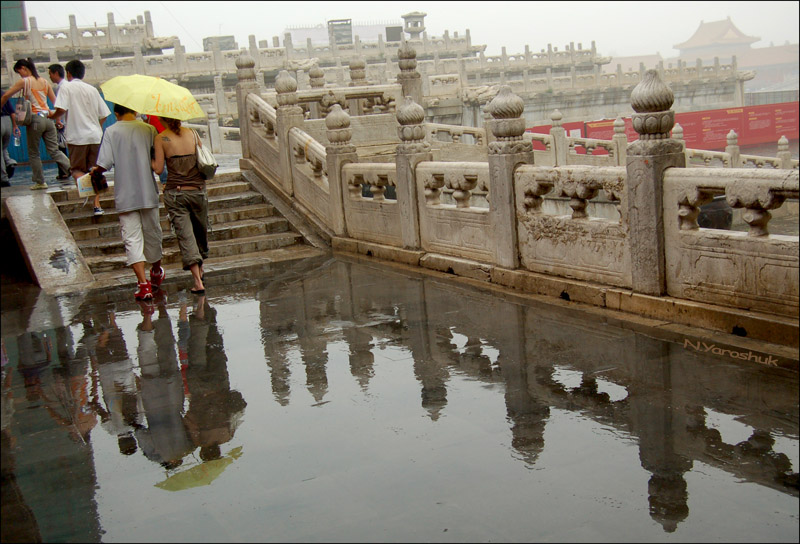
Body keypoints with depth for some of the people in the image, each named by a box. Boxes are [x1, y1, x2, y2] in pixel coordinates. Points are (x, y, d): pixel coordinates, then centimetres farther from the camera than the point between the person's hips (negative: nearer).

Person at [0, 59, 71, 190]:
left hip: (35, 119, -5)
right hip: (48, 119, 5)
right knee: (54, 151, 4)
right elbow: (55, 101, 12)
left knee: (33, 153, 7)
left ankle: (40, 182, 10)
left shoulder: (24, 82, -3)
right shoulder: (44, 82, 11)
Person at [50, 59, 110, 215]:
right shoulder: (92, 89, 12)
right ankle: (97, 204, 4)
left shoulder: (67, 88, -2)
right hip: (95, 135, 4)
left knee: (77, 169, 7)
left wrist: (52, 116, 7)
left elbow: (61, 110, -14)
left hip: (77, 136, -4)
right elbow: (104, 114, 12)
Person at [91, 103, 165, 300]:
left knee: (132, 239, -2)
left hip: (125, 196, -2)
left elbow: (105, 164, -10)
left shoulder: (112, 131, -5)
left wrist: (95, 171, 9)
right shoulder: (148, 129, 0)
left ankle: (143, 284, -14)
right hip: (148, 193, 2)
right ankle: (156, 273, 39)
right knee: (152, 233, 18)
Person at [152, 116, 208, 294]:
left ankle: (198, 282, -10)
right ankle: (200, 271, 37)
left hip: (175, 193, -3)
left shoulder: (161, 138, -5)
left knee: (185, 235, -2)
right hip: (198, 191, 3)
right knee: (201, 231, 21)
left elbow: (158, 169, -7)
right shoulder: (192, 133, 4)